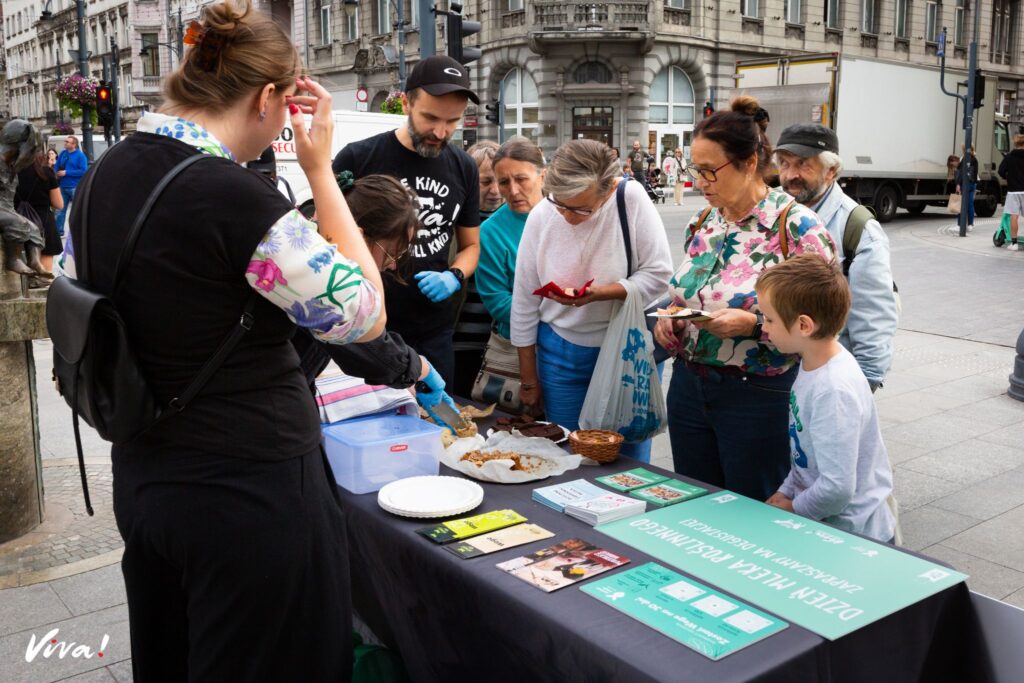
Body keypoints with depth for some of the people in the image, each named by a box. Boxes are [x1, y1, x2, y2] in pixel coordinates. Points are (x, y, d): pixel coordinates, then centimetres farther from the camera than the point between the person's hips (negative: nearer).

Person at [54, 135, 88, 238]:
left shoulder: (80, 155, -7)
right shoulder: (62, 154, 10)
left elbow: (83, 171, -15)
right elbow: (57, 167, 16)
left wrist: (67, 173, -15)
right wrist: (56, 174, -7)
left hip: (75, 187, -6)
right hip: (63, 187, 6)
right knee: (60, 210, 7)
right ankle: (59, 232, 15)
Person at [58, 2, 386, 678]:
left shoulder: (104, 175, 2)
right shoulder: (237, 198, -23)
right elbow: (365, 315, -14)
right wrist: (320, 170, -10)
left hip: (143, 480, 8)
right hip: (250, 493, -8)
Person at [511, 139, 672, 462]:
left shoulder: (632, 199, -16)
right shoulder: (541, 216, -9)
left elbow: (659, 273, -10)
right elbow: (524, 302, -1)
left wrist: (600, 293, -27)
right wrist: (529, 380, 4)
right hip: (561, 349, 2)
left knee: (627, 455, 7)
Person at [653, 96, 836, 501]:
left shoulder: (798, 228, -13)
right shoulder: (702, 223, 7)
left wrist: (753, 324, -25)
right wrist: (670, 322, -1)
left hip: (758, 394, -6)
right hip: (689, 387, 6)